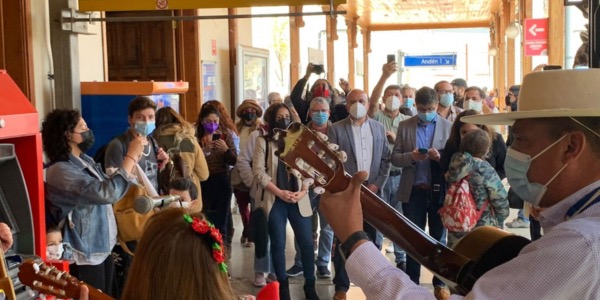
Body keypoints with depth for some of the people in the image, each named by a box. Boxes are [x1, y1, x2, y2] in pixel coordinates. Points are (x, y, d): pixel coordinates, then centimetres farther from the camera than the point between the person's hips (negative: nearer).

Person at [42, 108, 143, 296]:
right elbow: (107, 193, -32)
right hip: (84, 256, -9)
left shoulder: (84, 161, 7)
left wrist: (133, 159, 1)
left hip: (102, 248, 9)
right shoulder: (61, 171, -23)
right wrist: (131, 156, -25)